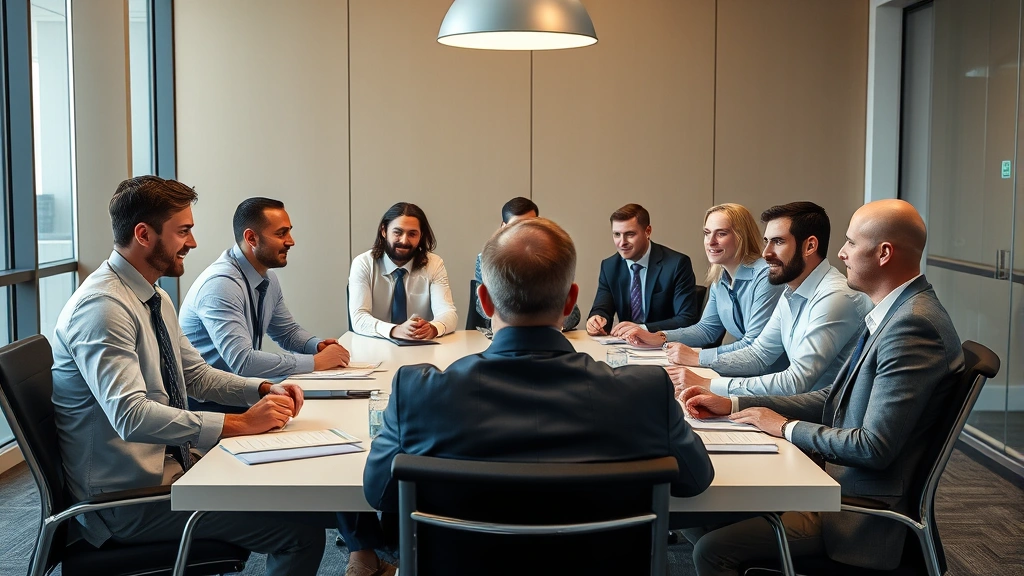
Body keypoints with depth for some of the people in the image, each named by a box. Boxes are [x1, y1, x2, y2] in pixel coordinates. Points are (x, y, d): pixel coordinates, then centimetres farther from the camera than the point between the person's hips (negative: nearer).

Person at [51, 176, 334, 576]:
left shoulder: (156, 299, 10)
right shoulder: (102, 307, -21)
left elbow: (197, 375, 17)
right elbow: (131, 415, -31)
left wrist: (265, 390, -1)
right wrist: (240, 423, -29)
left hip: (170, 467, 9)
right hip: (126, 500, -9)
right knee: (301, 528, -16)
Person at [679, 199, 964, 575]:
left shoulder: (914, 325, -22)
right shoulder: (894, 313, 9)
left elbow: (875, 447, -25)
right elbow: (832, 400, 12)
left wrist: (787, 427, -11)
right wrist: (732, 405, 6)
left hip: (862, 513, -9)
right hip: (837, 482, 9)